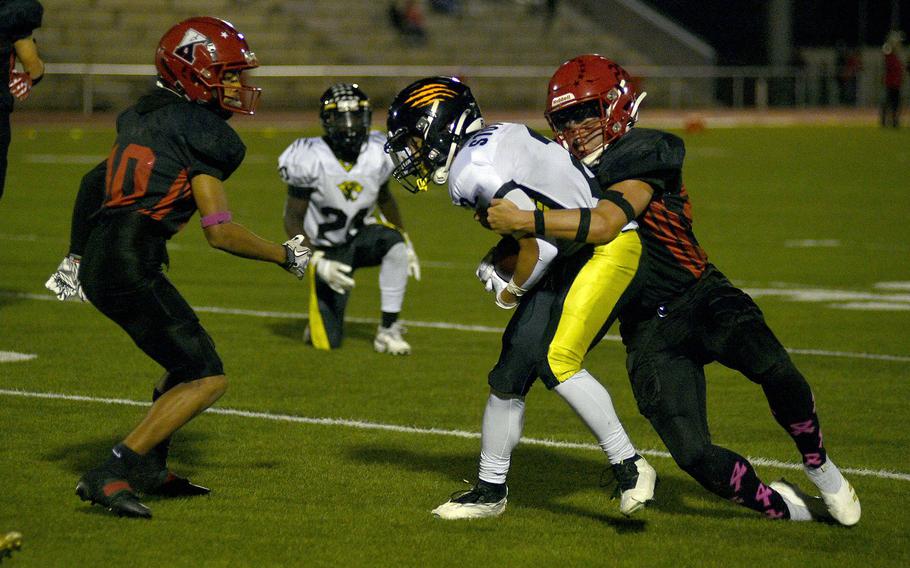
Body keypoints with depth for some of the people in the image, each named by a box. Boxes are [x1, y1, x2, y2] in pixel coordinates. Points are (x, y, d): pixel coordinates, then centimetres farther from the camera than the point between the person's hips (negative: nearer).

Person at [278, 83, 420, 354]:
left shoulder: (377, 156, -12)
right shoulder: (311, 161, -22)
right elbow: (292, 220, -14)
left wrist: (407, 244, 13)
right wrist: (318, 262, -25)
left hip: (361, 238, 3)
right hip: (328, 251, -3)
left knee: (394, 242, -35)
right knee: (328, 343, -10)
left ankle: (388, 329, -21)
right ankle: (319, 321, 30)